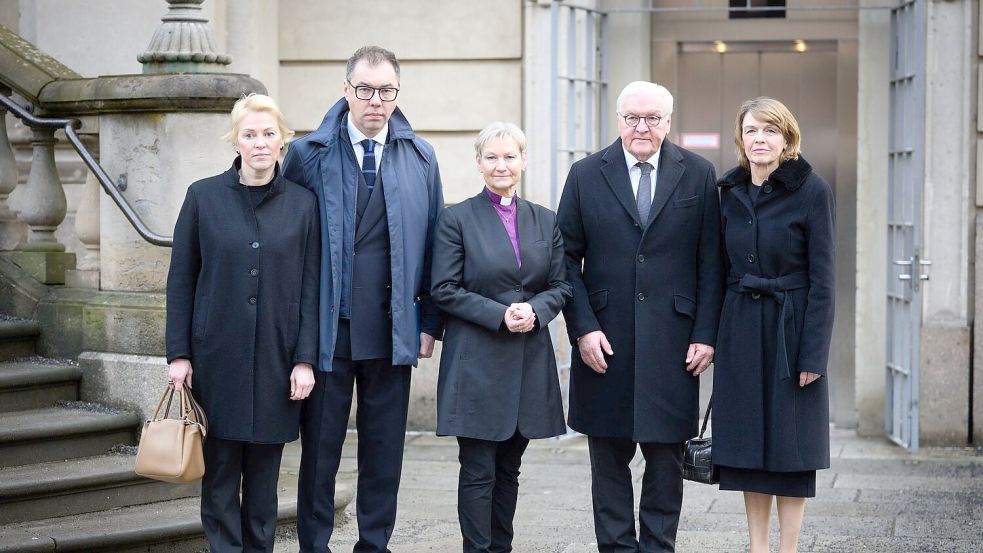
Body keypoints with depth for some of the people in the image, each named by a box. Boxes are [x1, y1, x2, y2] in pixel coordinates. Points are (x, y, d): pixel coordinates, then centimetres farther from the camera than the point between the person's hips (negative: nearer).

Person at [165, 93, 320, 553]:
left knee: (263, 476, 8)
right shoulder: (204, 197, 1)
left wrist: (305, 359, -4)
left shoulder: (301, 204, 3)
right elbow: (180, 281, 3)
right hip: (217, 358, -1)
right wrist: (178, 354, -3)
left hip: (275, 359, 1)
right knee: (220, 475, 2)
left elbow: (310, 287, 3)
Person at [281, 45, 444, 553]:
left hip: (392, 331, 2)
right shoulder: (308, 155, -1)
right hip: (326, 328, -2)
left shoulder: (420, 158, 6)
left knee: (384, 449, 9)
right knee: (320, 449, 6)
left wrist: (430, 322, 3)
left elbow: (433, 244, 8)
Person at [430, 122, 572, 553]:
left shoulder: (545, 221, 10)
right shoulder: (457, 219, -1)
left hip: (530, 361, 4)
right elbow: (443, 290, -6)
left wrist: (535, 309, -11)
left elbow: (561, 285, 11)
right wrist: (499, 315, -15)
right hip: (476, 361, -4)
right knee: (478, 472, -3)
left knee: (508, 469, 11)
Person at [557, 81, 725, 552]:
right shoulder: (586, 175, 4)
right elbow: (567, 259, 4)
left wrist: (705, 334, -3)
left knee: (666, 455, 4)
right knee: (609, 456, 7)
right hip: (605, 340, 0)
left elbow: (710, 262, 3)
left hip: (672, 344, 0)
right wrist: (583, 328, -6)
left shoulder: (698, 175, 4)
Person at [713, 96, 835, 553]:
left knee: (790, 445, 2)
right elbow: (723, 270, 11)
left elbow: (822, 278, -10)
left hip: (790, 326, -4)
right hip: (740, 328, 5)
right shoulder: (730, 191, 6)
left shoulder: (812, 190, -8)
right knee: (748, 441, 7)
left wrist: (814, 352, -14)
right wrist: (714, 336, 6)